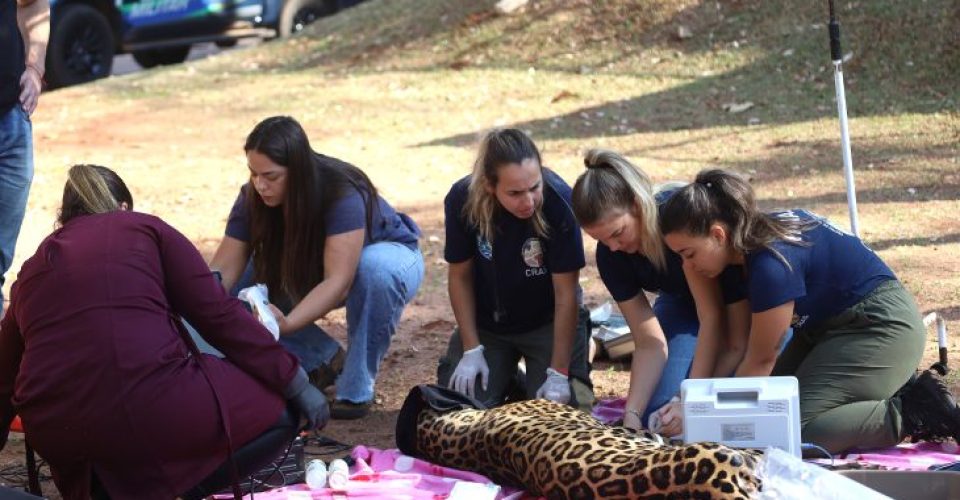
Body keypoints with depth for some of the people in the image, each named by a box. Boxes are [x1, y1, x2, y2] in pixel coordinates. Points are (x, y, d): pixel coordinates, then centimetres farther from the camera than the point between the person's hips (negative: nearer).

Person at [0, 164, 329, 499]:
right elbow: (217, 314, 4)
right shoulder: (145, 230, 12)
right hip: (152, 411, -5)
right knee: (277, 415, 12)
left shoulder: (32, 269, 23)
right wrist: (294, 382, 9)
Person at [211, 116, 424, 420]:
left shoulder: (343, 194, -36)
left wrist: (287, 323, -59)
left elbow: (338, 282, -45)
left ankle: (356, 389, -24)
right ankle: (325, 361, 0)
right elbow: (224, 268, -25)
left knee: (375, 268, -41)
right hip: (312, 274, 5)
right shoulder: (253, 198, -21)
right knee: (239, 288, -18)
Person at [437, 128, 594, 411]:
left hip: (547, 321, -2)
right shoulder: (462, 200, -24)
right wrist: (471, 349, -9)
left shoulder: (559, 201, -30)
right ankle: (506, 379, 21)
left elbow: (566, 294, -23)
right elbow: (460, 276, -8)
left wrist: (559, 373, -22)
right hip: (486, 322, 2)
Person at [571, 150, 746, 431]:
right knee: (655, 414, -14)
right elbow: (649, 344, -16)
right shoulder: (610, 256, -18)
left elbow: (713, 316, -32)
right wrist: (632, 413, -29)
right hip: (682, 302, 5)